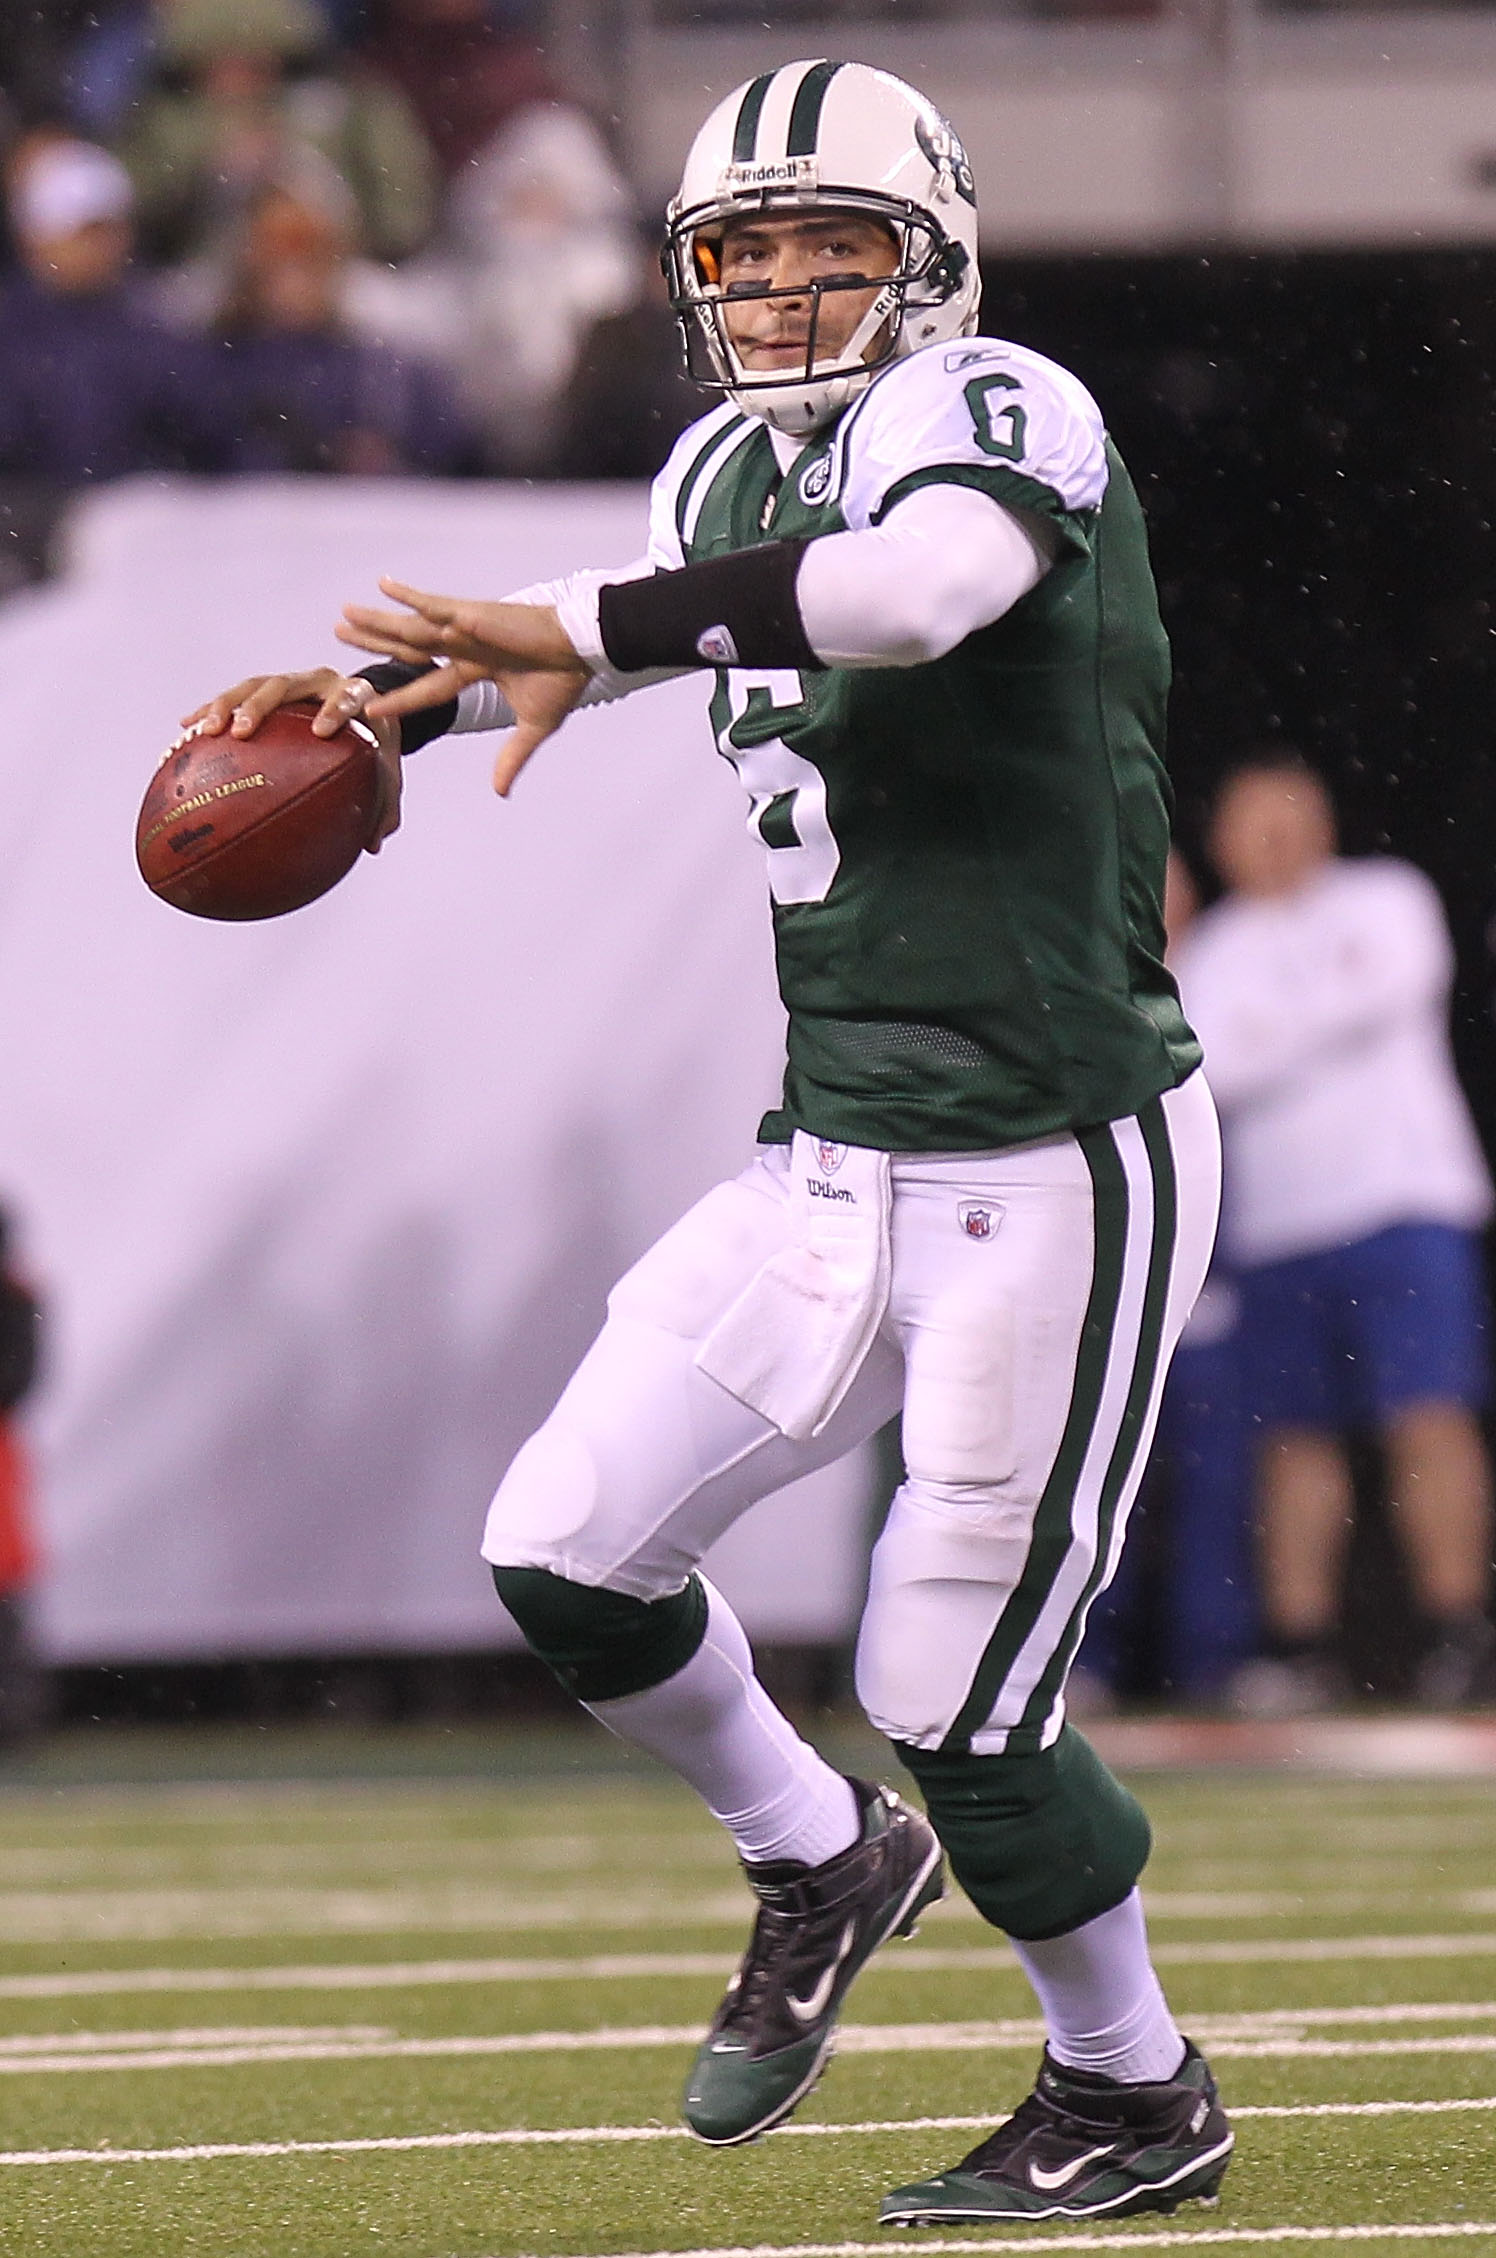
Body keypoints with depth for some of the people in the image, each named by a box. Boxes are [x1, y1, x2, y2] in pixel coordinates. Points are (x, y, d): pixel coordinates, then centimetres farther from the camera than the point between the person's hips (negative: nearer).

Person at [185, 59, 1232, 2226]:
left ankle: (1135, 2093, 22)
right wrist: (391, 702, 16)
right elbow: (650, 623, 32)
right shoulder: (739, 473, 10)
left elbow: (922, 586, -37)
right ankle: (819, 1865, 27)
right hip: (840, 1162, 8)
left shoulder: (994, 416, -14)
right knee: (568, 1556, 0)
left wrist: (573, 630, -36)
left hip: (1058, 1173, -7)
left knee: (960, 1705, -3)